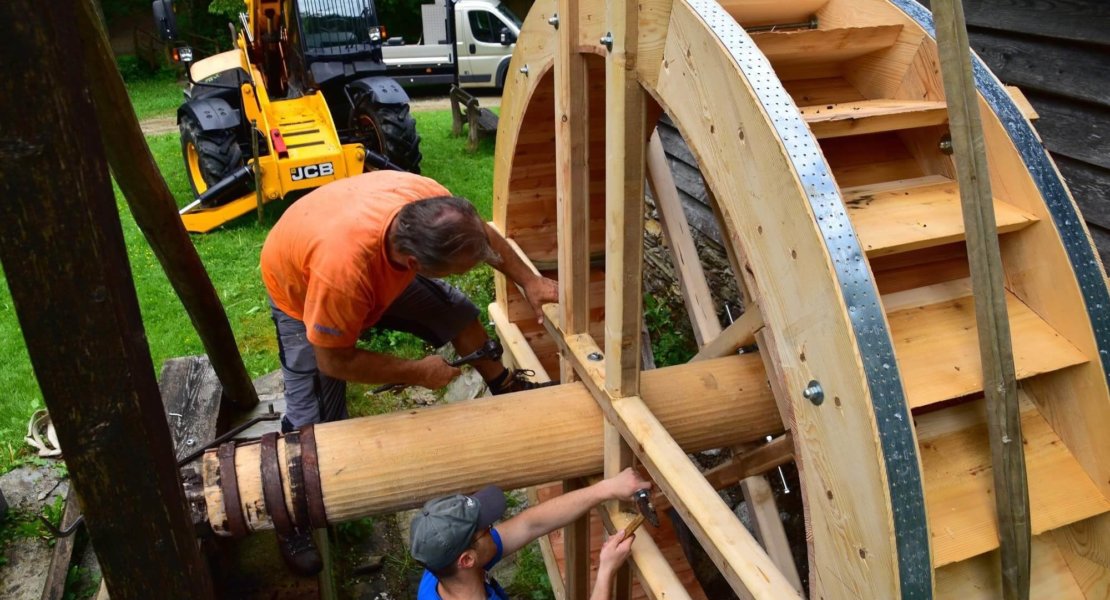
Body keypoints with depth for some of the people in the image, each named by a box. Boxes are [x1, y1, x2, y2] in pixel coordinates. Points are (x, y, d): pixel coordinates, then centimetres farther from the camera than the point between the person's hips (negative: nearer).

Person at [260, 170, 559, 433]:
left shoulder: (429, 198, -33)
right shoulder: (342, 269, -48)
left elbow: (482, 235, -8)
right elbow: (334, 361, -31)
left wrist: (529, 281, -9)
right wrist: (419, 373, -23)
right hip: (300, 290, -5)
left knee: (458, 314, 5)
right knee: (317, 424, -12)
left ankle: (506, 387, 29)